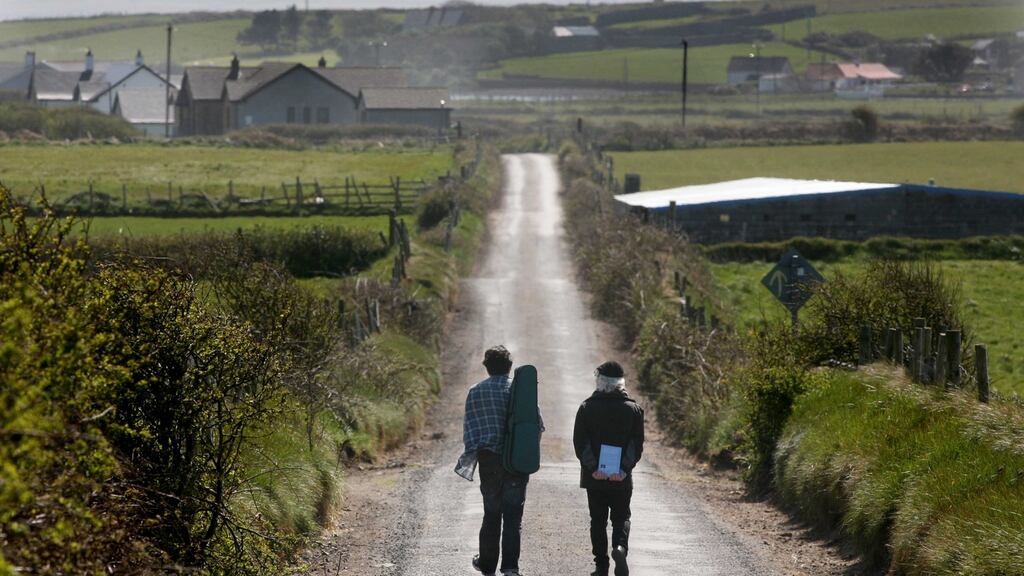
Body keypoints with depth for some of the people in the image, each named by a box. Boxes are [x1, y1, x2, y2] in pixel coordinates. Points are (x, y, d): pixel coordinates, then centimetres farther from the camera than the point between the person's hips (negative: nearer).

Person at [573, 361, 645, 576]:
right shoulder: (633, 409, 1)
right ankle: (620, 546, -18)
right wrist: (624, 468, -7)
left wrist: (592, 468, -9)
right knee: (621, 517, 11)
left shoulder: (587, 408, -2)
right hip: (622, 478, 0)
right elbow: (637, 444, -4)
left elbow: (579, 442, -7)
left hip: (594, 477, 0)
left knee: (598, 520, 9)